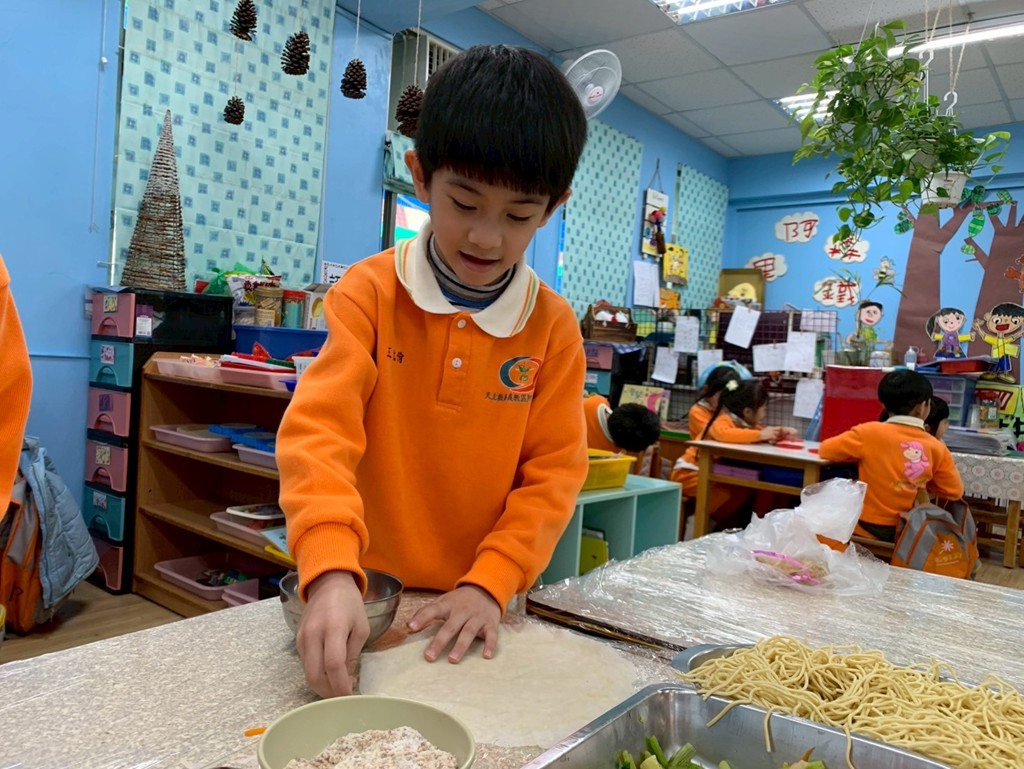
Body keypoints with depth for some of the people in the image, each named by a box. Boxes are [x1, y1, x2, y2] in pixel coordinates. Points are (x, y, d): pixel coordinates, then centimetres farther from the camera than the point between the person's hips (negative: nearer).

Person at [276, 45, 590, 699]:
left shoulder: (554, 325, -6)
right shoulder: (371, 293, -10)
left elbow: (554, 471, -4)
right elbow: (320, 429, -19)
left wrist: (490, 582, -14)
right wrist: (332, 573, -32)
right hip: (364, 596, 0)